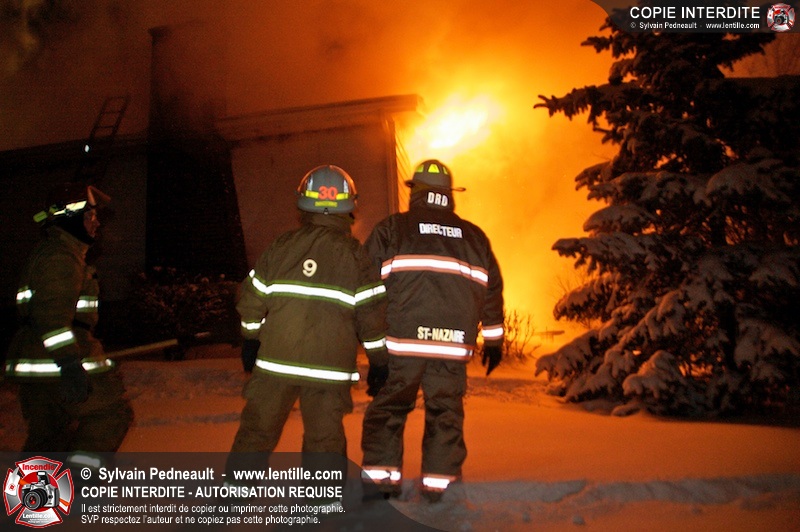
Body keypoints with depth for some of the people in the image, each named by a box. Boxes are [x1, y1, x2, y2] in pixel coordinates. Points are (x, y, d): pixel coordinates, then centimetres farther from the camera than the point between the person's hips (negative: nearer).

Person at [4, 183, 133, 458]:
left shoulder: (47, 254, 24)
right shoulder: (60, 257, -12)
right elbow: (52, 313, -24)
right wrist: (70, 362, -30)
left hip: (34, 365, 10)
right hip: (56, 362, -10)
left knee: (48, 435, 14)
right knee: (113, 414, -6)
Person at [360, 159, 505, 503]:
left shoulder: (392, 228, 7)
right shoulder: (474, 237, 16)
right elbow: (491, 290, 17)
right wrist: (493, 339, 23)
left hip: (401, 341, -2)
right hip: (454, 344, 2)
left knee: (387, 409, 8)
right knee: (445, 413, 10)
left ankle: (381, 478, 6)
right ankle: (439, 486, 11)